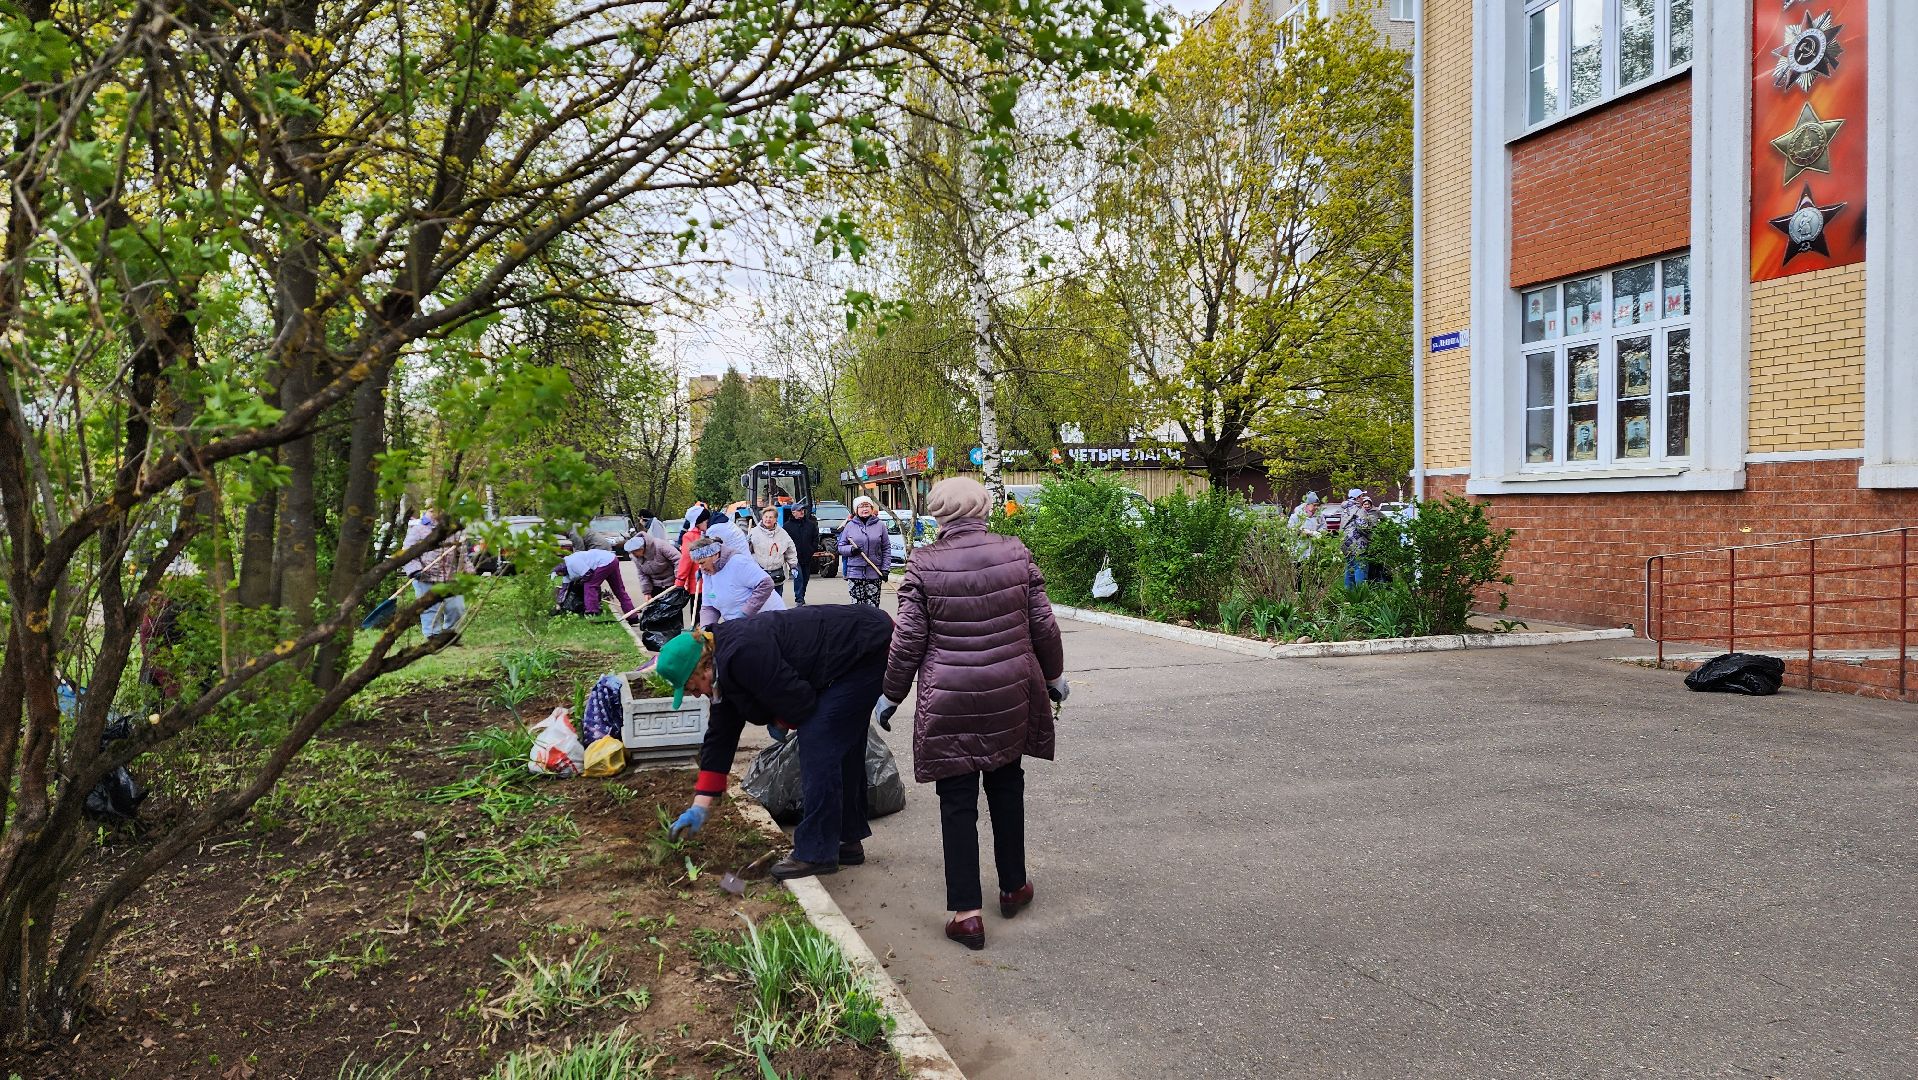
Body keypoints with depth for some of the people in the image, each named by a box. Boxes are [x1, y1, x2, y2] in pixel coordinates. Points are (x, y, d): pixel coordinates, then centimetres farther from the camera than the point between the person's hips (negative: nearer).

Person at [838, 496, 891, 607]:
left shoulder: (880, 525, 6)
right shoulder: (850, 526, 6)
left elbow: (886, 549, 7)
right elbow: (841, 547, 10)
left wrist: (885, 569, 0)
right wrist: (851, 549, -11)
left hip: (874, 573, 0)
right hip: (855, 572, 0)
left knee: (873, 606, -2)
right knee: (857, 605, -2)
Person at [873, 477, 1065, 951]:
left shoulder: (924, 564, -9)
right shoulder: (1016, 554, -3)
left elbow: (908, 640, -7)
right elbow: (1043, 625, 2)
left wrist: (891, 694, 7)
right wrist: (1053, 675, 18)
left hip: (949, 700, -3)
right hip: (1011, 694, 3)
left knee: (958, 801, 6)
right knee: (1007, 788, 21)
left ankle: (966, 912, 8)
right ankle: (1013, 887, 35)